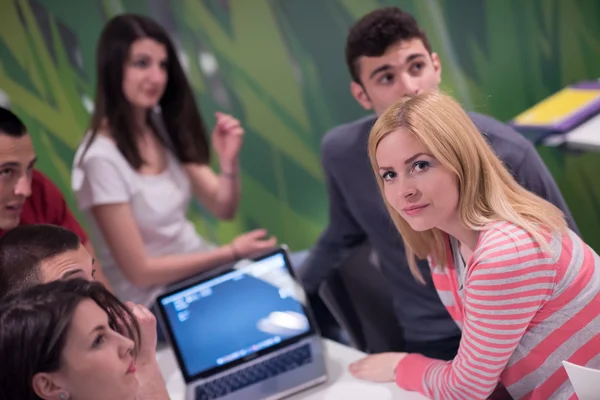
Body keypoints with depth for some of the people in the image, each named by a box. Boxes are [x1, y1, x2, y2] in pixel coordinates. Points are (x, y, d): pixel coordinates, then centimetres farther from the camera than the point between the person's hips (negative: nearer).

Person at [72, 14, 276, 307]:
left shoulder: (163, 127, 1)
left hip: (202, 269, 7)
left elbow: (223, 209, 3)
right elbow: (140, 271, -18)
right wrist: (232, 252, -16)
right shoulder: (102, 158, -21)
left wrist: (229, 163, -18)